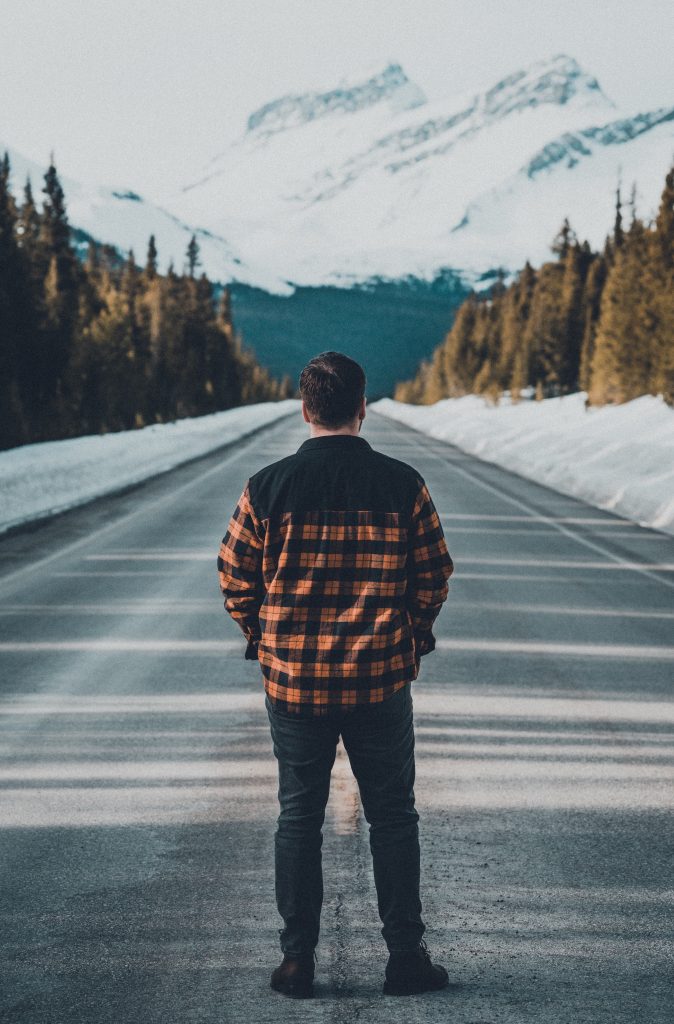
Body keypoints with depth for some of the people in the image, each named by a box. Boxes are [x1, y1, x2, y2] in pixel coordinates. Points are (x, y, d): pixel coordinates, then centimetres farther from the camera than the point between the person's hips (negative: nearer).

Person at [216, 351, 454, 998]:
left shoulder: (267, 488, -7)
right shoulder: (403, 484, -6)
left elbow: (235, 579, -1)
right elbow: (435, 575, 1)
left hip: (293, 680, 0)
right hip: (383, 679, 0)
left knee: (299, 817, 12)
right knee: (393, 817, 12)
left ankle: (297, 960, 16)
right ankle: (405, 956, 16)